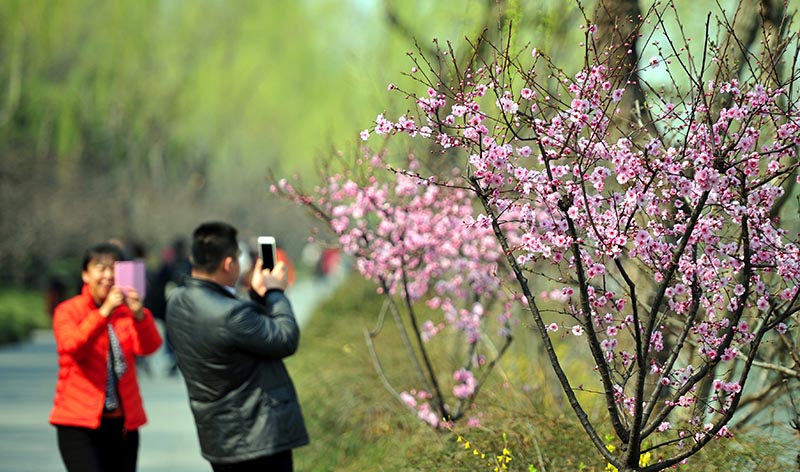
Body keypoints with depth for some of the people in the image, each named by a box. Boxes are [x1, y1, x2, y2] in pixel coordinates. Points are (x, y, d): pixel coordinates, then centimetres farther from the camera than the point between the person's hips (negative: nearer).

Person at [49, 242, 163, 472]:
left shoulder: (127, 310, 7)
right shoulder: (68, 311, -1)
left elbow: (148, 347, -11)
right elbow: (73, 346, -21)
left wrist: (139, 314, -31)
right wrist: (105, 311, -32)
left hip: (123, 423, 4)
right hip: (80, 422, -4)